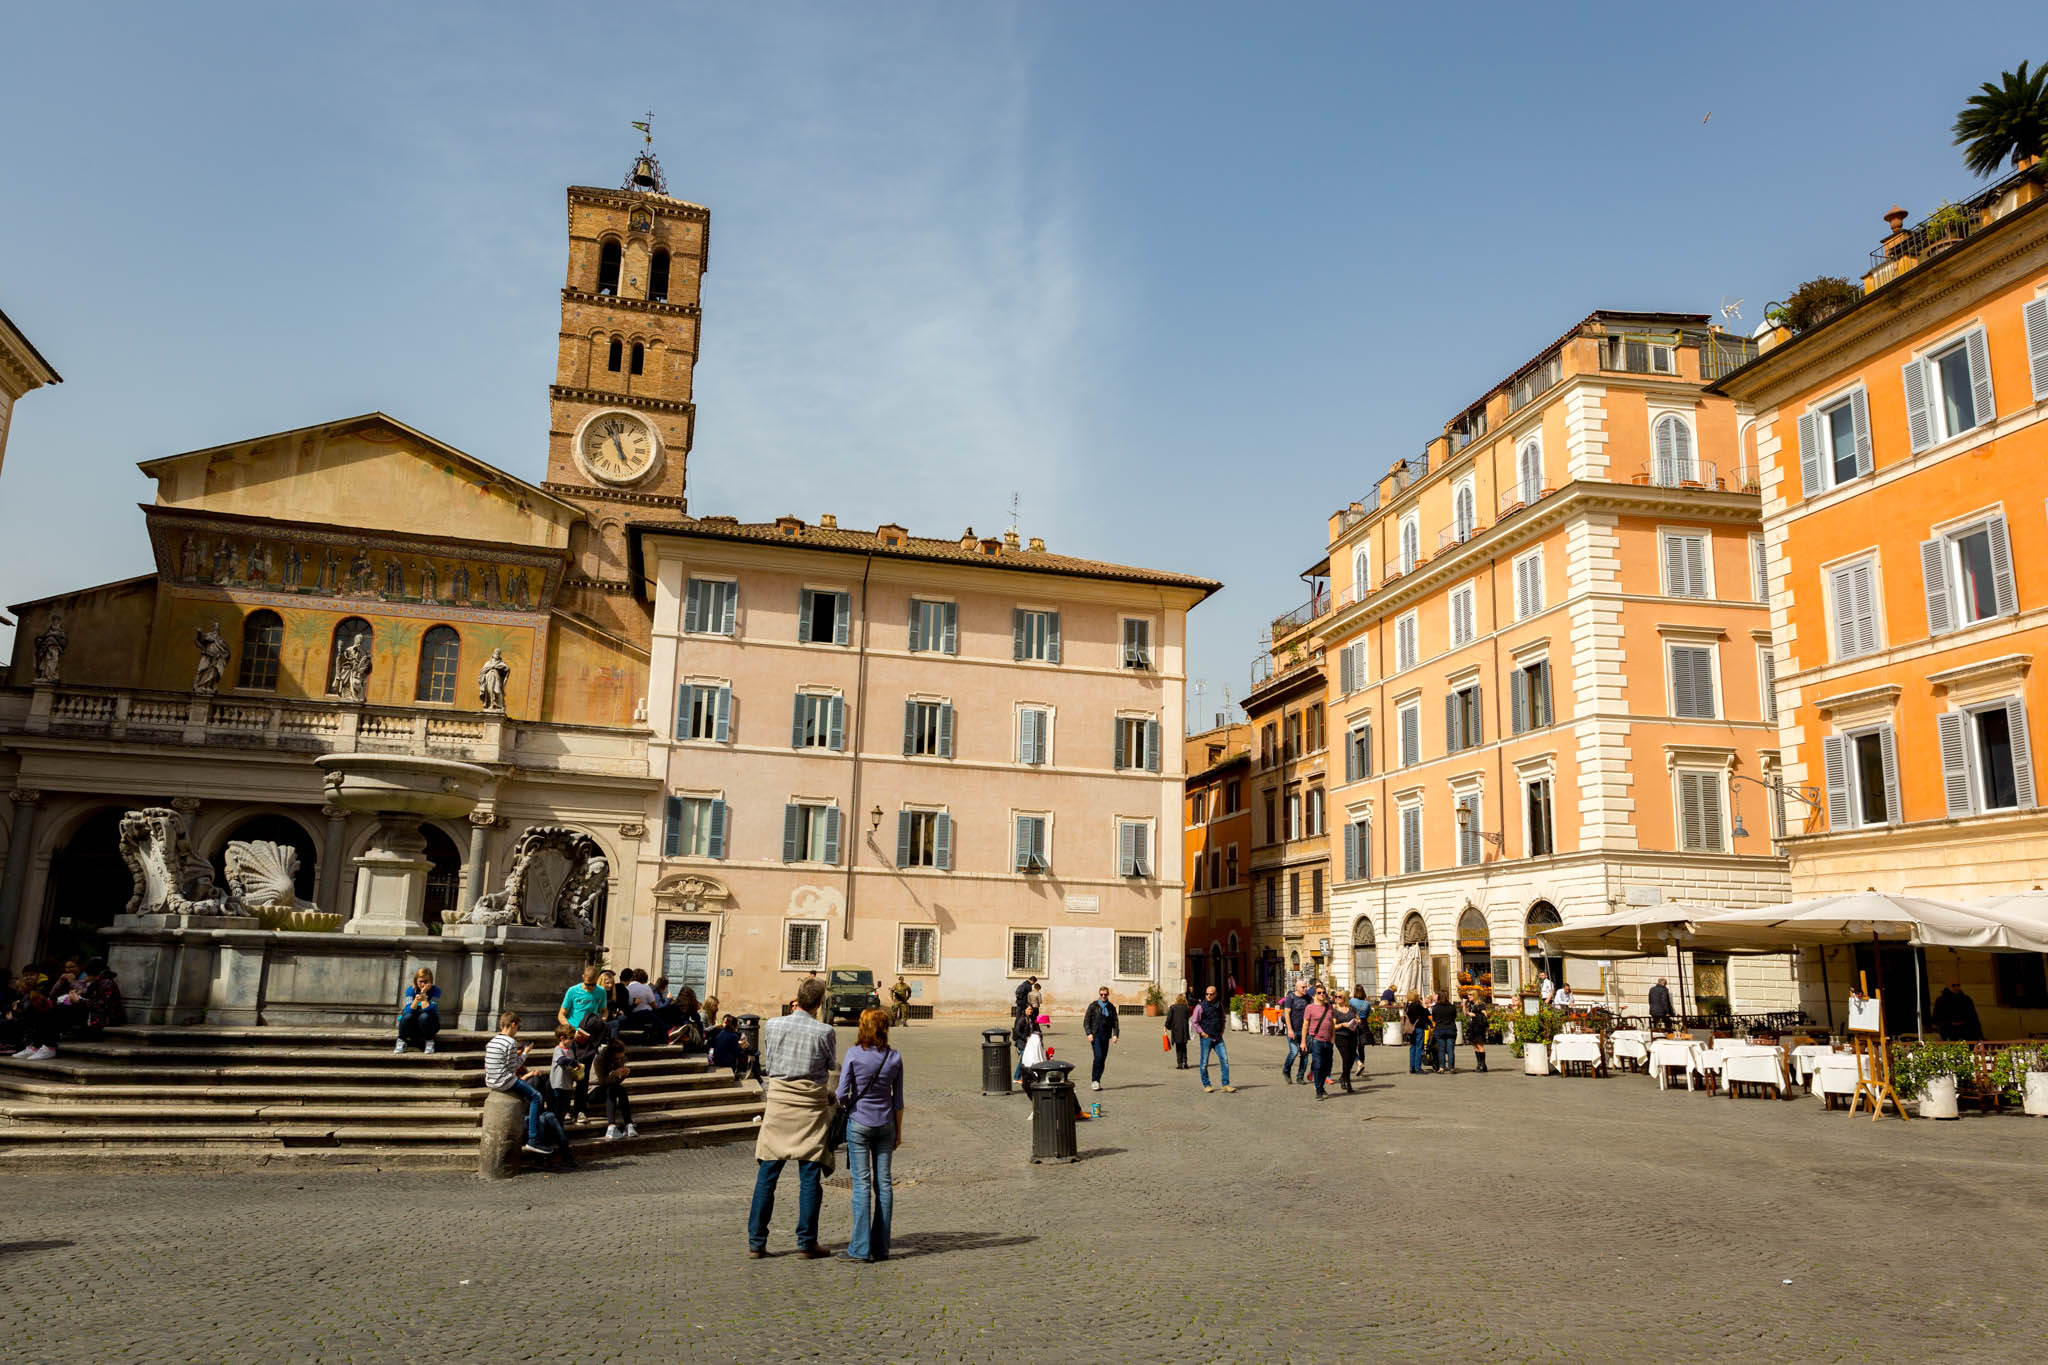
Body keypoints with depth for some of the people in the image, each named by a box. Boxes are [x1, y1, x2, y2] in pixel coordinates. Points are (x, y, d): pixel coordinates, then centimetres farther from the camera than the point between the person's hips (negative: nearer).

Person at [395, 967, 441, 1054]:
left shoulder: (435, 990, -13)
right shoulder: (411, 990, -8)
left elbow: (428, 1010, -24)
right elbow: (409, 1010, -19)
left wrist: (423, 993, -25)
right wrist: (416, 1000, -37)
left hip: (430, 1025, -1)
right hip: (413, 1027, 1)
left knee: (424, 1016, -33)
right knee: (407, 1016, -30)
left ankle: (429, 1042, -15)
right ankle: (401, 1042, -12)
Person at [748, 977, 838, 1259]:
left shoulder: (772, 1025, -3)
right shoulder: (825, 1031, -10)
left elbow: (767, 1066, 10)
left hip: (778, 1100, 2)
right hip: (812, 1104, -2)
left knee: (767, 1174, 8)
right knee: (810, 1177, 5)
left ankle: (756, 1242, 11)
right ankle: (806, 1242, 7)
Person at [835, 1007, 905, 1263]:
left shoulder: (854, 1055, -10)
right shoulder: (895, 1057, -1)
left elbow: (842, 1094, -10)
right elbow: (898, 1100, 4)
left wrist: (845, 1107, 12)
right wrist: (898, 1130, 14)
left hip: (859, 1123, -3)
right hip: (885, 1124, 3)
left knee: (861, 1183, -1)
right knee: (883, 1183, 7)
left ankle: (860, 1248, -2)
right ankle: (881, 1247, 10)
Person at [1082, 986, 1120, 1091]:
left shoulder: (1111, 1008, 10)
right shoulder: (1093, 1006, 2)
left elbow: (1115, 1022, 10)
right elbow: (1086, 1021, 1)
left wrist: (1115, 1034, -4)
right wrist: (1089, 1033, -12)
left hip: (1105, 1036, 4)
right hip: (1095, 1035, -4)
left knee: (1103, 1059, 4)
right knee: (1098, 1056, -18)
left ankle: (1097, 1082, 14)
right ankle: (1094, 1081, -12)